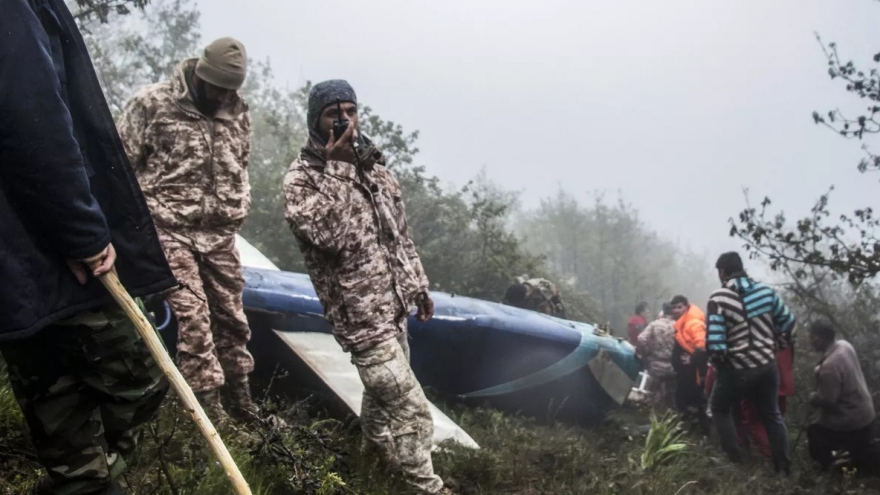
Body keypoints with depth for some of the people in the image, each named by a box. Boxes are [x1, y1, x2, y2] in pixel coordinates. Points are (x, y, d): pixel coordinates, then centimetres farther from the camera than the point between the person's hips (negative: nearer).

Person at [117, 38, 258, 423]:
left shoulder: (238, 112, 6)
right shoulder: (152, 103, -8)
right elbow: (121, 163, -4)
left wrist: (238, 209, 13)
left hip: (220, 232, 5)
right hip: (170, 229, -4)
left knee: (230, 314, 9)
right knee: (192, 314, -10)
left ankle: (239, 396, 23)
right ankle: (208, 404, -2)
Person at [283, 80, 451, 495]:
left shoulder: (373, 164, 8)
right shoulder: (300, 177, -12)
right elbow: (328, 235, -29)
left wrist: (418, 284, 18)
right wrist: (337, 168, -27)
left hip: (394, 303, 7)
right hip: (360, 313, -7)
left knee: (384, 393, 23)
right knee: (410, 408, -5)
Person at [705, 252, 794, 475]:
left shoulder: (718, 299, -16)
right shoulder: (766, 291, -1)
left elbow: (715, 342, -20)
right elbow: (789, 324, 6)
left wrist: (718, 362, 0)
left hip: (737, 370, -4)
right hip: (767, 366, 4)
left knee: (719, 408, 20)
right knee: (771, 415, 21)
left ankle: (736, 461, 15)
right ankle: (784, 467, 25)